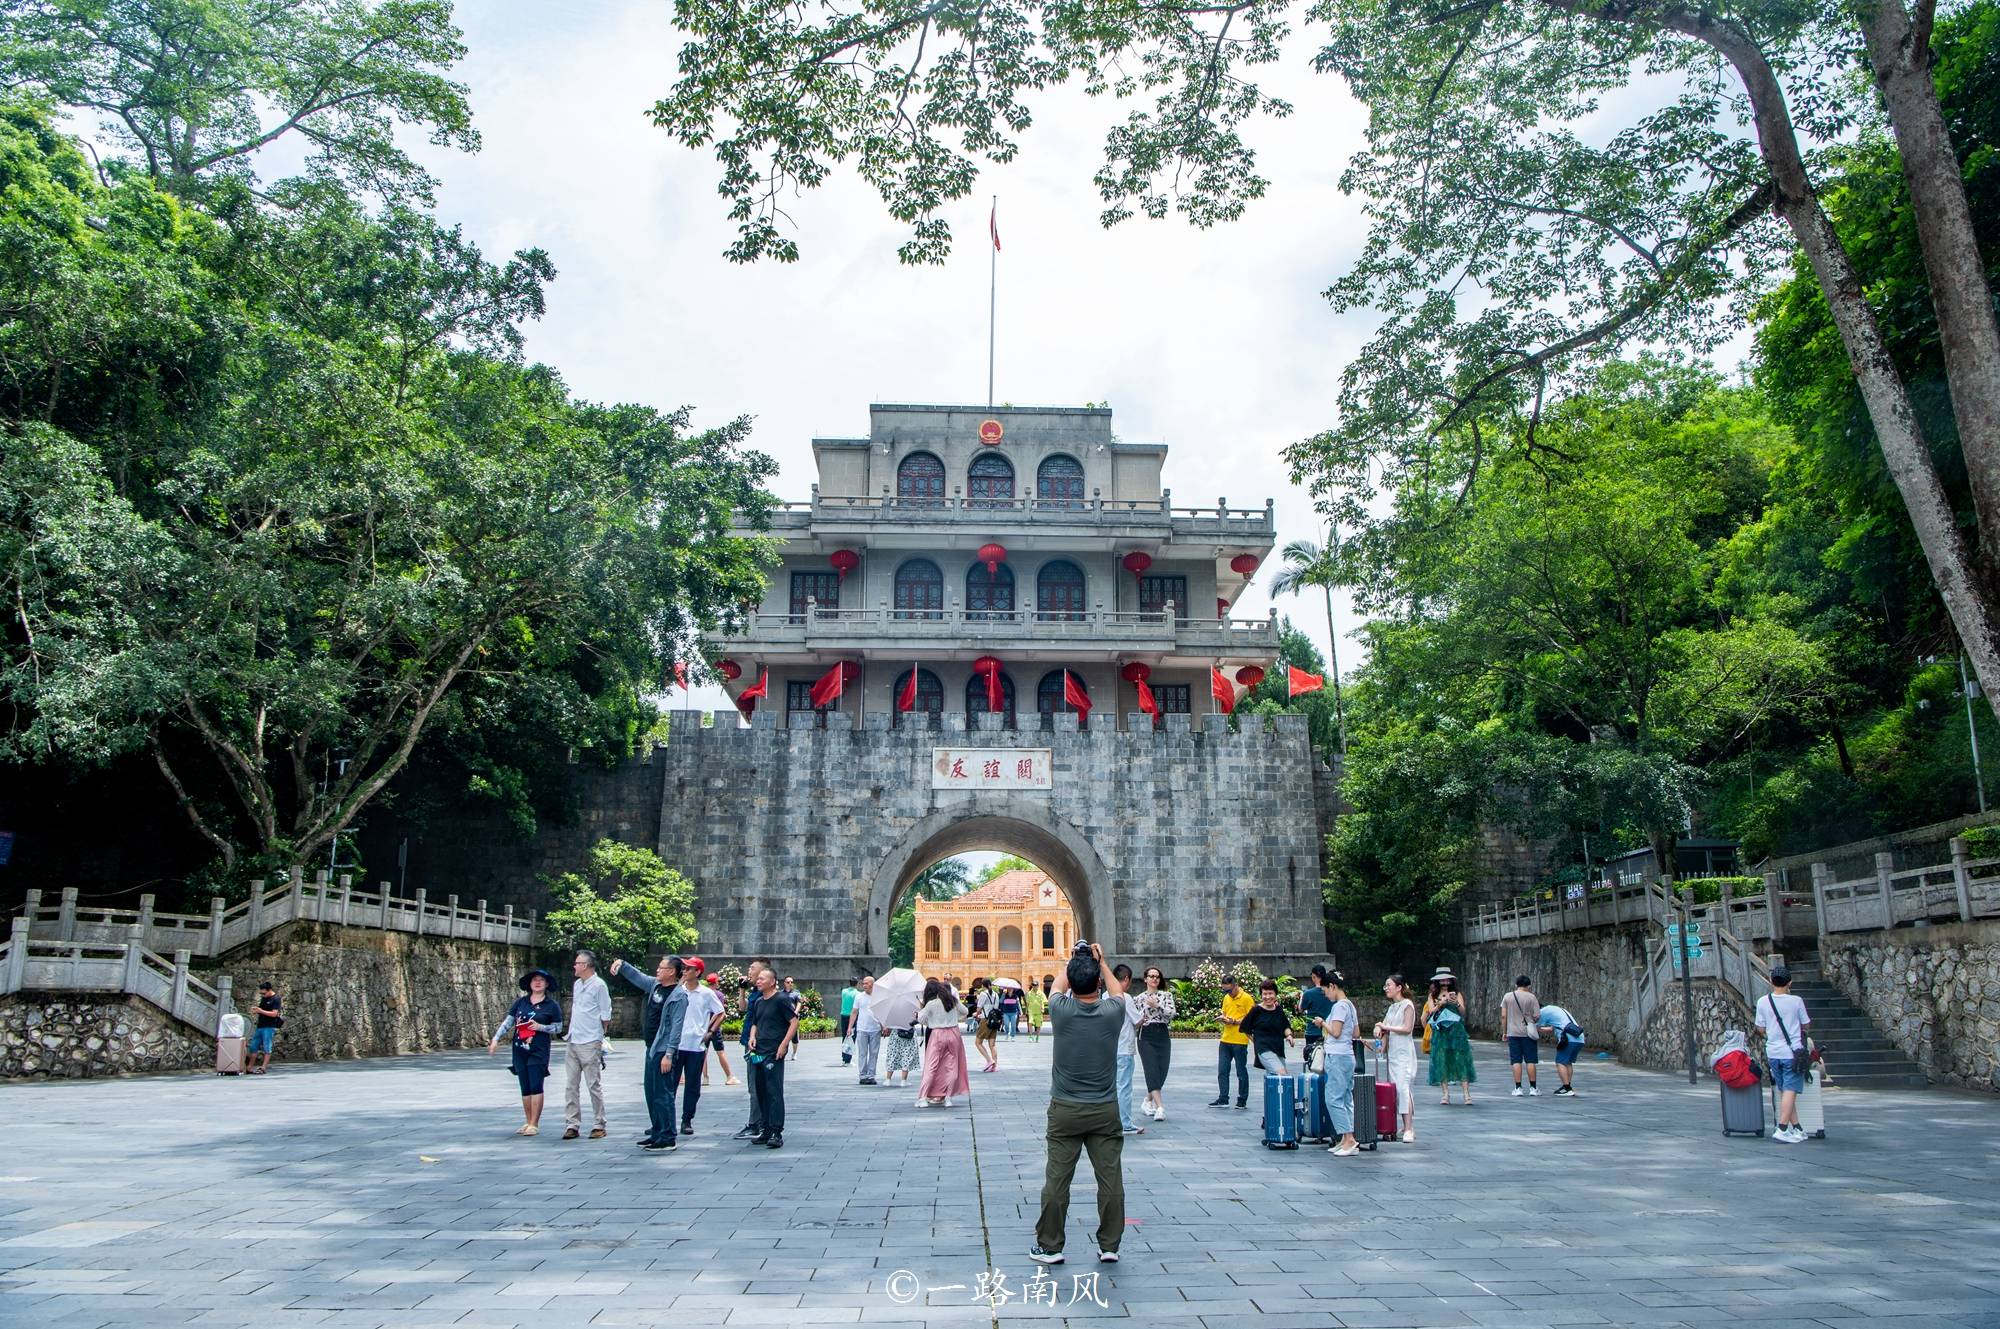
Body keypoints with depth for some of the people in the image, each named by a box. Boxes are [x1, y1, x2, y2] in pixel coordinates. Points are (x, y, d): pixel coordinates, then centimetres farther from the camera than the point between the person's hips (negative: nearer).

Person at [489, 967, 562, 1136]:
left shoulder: (551, 1005, -1)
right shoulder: (520, 1002, 8)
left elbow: (558, 1027, 2)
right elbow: (508, 1022, 10)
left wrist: (540, 1027, -11)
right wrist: (496, 1039, 1)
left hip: (538, 1051, -4)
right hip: (519, 1050, 4)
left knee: (536, 1087, -8)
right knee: (525, 1088, 9)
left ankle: (534, 1124, -3)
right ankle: (528, 1122, 18)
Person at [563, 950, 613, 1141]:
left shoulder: (599, 985, -10)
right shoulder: (576, 984, 14)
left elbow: (606, 1016, -8)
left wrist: (598, 1034, -2)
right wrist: (572, 1032, 14)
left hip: (590, 1043, -8)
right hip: (572, 1042, 8)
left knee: (594, 1086, -1)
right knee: (570, 1085, 7)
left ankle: (599, 1125, 7)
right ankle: (572, 1125, 12)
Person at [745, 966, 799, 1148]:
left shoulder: (781, 1000, -8)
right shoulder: (759, 1001, 16)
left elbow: (794, 1021, -12)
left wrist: (783, 1045, -16)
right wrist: (752, 1036, 6)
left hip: (774, 1053, -8)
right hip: (758, 1053, 8)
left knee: (774, 1092, -10)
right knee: (761, 1092, 11)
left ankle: (777, 1133, -9)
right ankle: (766, 1130, 19)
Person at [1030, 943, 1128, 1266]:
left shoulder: (1062, 1011, -12)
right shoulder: (1112, 1013, -11)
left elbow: (1057, 985, 12)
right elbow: (1118, 990, 14)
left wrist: (1073, 961, 26)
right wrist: (1100, 961, 24)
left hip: (1065, 1110, -1)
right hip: (1105, 1110, 1)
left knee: (1056, 1181, 6)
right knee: (1111, 1180, 9)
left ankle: (1049, 1246, 15)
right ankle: (1109, 1246, 16)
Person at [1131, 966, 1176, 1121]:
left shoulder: (1166, 995, 9)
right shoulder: (1138, 998, 8)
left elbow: (1171, 1013, -6)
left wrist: (1157, 1005, -17)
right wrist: (1139, 1021, -8)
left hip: (1163, 1036, 2)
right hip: (1146, 1036, -2)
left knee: (1162, 1071, 3)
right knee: (1152, 1071, -13)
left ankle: (1149, 1100, 27)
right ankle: (1160, 1107, -18)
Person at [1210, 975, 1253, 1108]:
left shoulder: (1246, 998, -9)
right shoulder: (1226, 998, 11)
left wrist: (1234, 1021, -18)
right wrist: (1223, 1018, -1)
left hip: (1240, 1041, -6)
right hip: (1225, 1040, 6)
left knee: (1241, 1072, 4)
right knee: (1222, 1071, 5)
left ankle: (1242, 1100, 15)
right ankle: (1223, 1099, 12)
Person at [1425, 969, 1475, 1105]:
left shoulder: (1457, 994, 10)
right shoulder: (1433, 996, 13)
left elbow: (1463, 1012, 1)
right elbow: (1431, 1011, 1)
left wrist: (1456, 1003, -18)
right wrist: (1440, 1004, -14)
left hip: (1456, 1032, -1)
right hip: (1439, 1033, 1)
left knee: (1461, 1061, -7)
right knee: (1441, 1063, -3)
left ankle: (1467, 1095, -7)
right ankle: (1446, 1095, 0)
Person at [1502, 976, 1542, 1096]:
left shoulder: (1507, 996, 3)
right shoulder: (1532, 997, -3)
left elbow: (1503, 1016, 2)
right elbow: (1536, 1016, -7)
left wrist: (1504, 1032, 10)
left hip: (1513, 1033, 2)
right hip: (1528, 1033, -2)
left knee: (1516, 1061, 3)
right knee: (1530, 1060, 6)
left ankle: (1518, 1088, 2)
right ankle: (1532, 1088, 9)